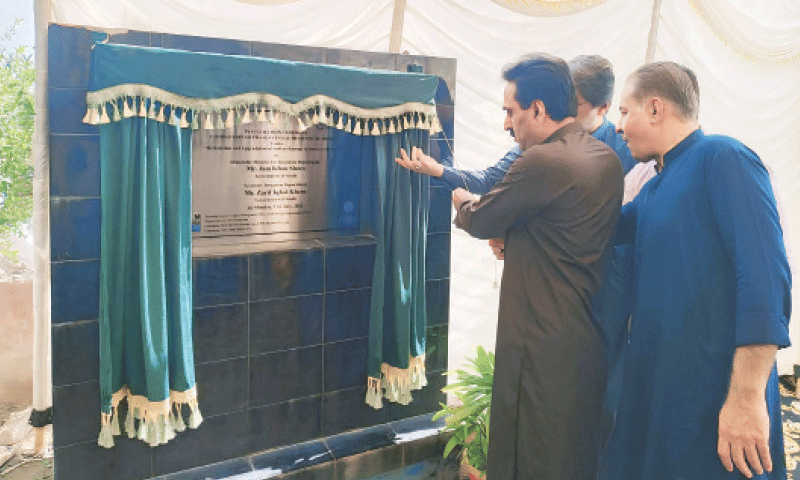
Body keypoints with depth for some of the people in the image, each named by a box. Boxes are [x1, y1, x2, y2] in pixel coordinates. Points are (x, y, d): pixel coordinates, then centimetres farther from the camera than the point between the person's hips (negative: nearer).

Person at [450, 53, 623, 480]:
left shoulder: (542, 161, -20)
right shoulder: (607, 158, 7)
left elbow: (480, 221, -9)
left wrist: (462, 202, 12)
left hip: (544, 348, -9)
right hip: (592, 340, 9)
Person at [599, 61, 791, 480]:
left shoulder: (721, 159, -11)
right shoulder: (654, 190, 15)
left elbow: (765, 276, -21)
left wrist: (747, 396, -26)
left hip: (713, 400, -8)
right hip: (651, 391, 8)